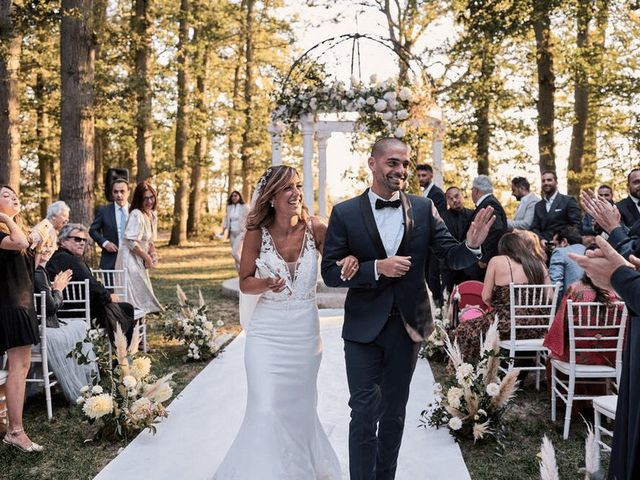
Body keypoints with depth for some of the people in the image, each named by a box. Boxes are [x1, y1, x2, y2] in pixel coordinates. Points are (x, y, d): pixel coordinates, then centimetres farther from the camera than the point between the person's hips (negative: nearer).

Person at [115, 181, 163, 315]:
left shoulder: (152, 215, 9)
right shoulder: (136, 215, -18)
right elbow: (131, 242, -22)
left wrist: (153, 254, 1)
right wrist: (147, 258, -15)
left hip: (140, 261, 9)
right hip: (130, 260, -9)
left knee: (142, 293, 12)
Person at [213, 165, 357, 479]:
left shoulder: (314, 228, -9)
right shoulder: (257, 233, -11)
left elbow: (338, 261, 2)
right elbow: (244, 282, -1)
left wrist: (352, 259, -22)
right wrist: (265, 284, -23)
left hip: (306, 332, 2)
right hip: (268, 333, -2)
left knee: (300, 407, 17)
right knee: (266, 410, -7)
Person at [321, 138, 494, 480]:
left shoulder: (423, 208, -2)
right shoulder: (345, 213, -7)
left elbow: (451, 257, -2)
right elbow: (330, 272, -8)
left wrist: (472, 246, -24)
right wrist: (376, 268, -22)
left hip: (407, 326, 3)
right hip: (364, 327, -2)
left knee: (394, 412, 17)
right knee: (365, 412, 2)